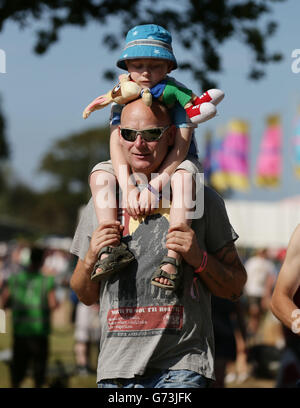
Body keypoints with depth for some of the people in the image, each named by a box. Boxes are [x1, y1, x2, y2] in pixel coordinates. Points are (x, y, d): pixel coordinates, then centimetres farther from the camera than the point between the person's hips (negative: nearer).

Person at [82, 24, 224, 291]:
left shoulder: (177, 94, -14)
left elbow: (181, 146, -23)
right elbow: (117, 143, -14)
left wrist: (155, 186, -34)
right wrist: (128, 188, -29)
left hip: (172, 165, -4)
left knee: (183, 177, -38)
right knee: (99, 175, -20)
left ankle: (172, 258, -44)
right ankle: (112, 247, -28)